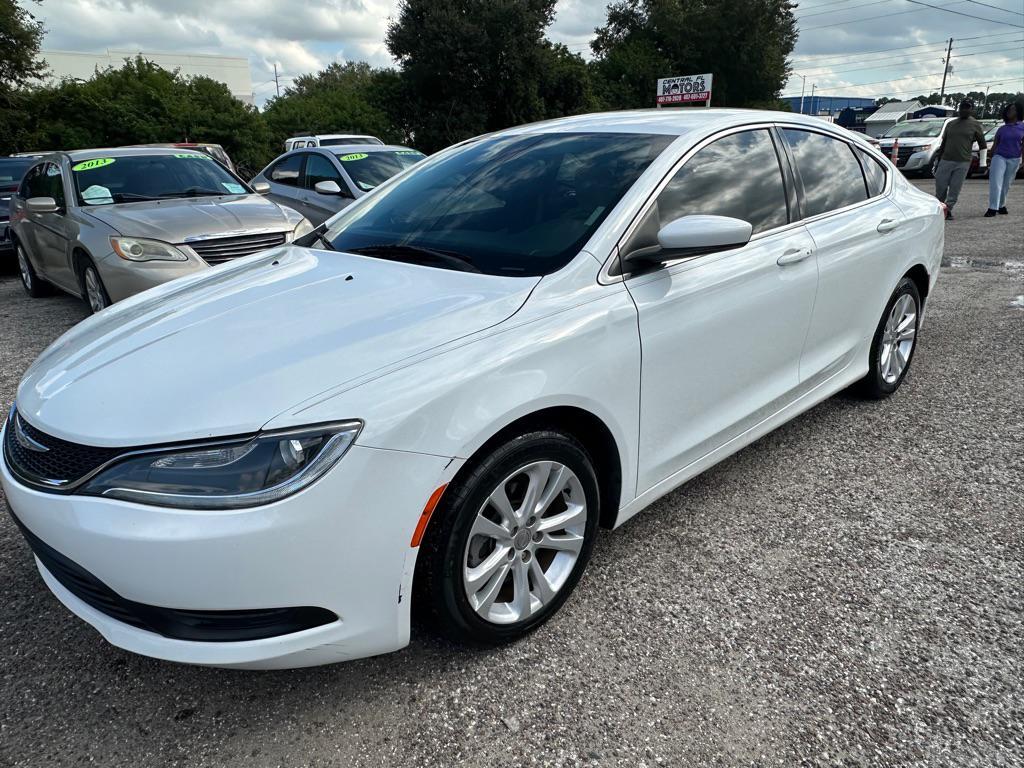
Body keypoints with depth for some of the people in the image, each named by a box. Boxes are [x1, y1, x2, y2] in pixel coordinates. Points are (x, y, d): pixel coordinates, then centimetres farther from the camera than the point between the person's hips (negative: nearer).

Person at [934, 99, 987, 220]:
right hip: (945, 161, 2)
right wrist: (938, 160, 16)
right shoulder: (950, 124, 15)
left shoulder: (975, 125, 6)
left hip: (963, 163, -2)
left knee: (955, 189, -3)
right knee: (940, 187, -1)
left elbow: (983, 145, 5)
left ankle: (948, 209, 6)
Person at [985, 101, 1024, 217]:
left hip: (1014, 159, 0)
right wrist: (991, 159, 10)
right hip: (999, 157, 0)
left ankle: (1001, 205, 20)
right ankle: (993, 208, -16)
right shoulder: (1002, 129, 6)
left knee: (1006, 185, 6)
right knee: (995, 183, -13)